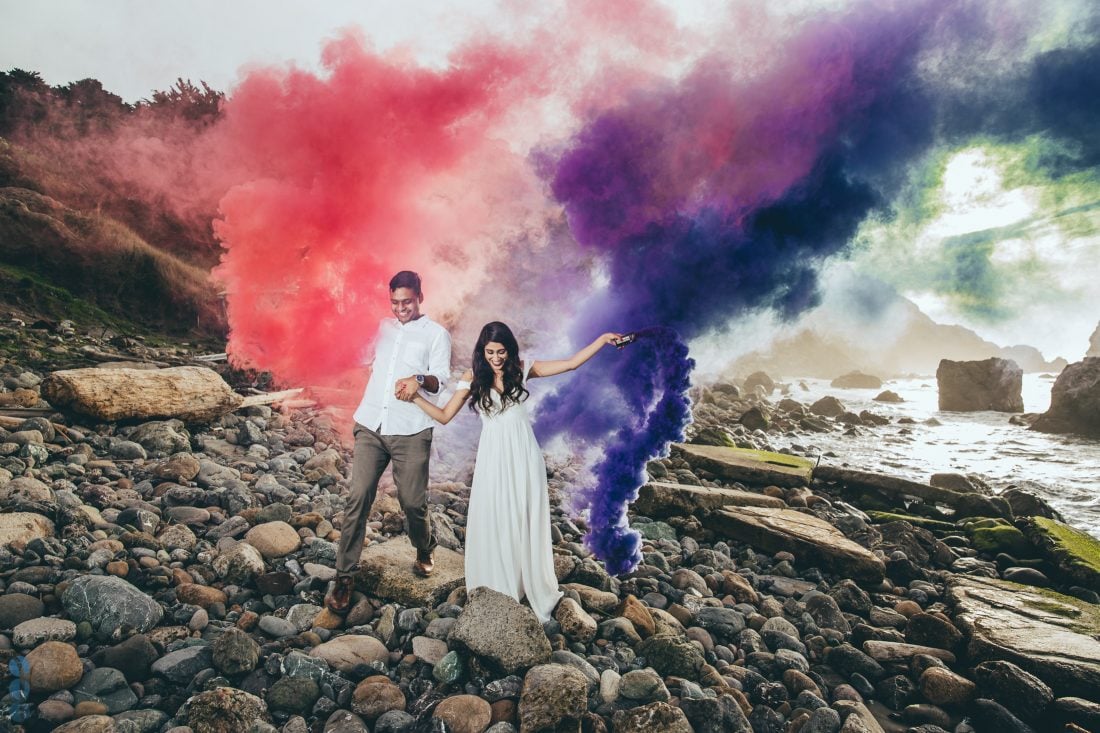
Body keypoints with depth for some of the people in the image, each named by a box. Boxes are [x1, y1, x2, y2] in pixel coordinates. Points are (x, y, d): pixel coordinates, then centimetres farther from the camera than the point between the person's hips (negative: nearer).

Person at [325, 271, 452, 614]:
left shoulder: (436, 334, 5)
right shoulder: (383, 328, 19)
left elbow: (441, 378, -8)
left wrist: (419, 379, -30)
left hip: (410, 431, -3)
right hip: (370, 426, 4)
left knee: (413, 501, 1)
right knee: (358, 499, -5)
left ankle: (424, 551, 30)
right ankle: (344, 576, 3)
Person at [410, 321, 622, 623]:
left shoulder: (522, 370, 0)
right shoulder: (472, 378, 0)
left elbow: (571, 363, 0)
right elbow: (444, 416, 3)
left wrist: (604, 339, -4)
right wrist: (415, 396, -8)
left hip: (523, 455, 0)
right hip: (493, 457, 0)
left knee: (526, 521, 7)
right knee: (493, 523, 3)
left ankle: (533, 591, 22)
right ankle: (496, 596, 18)